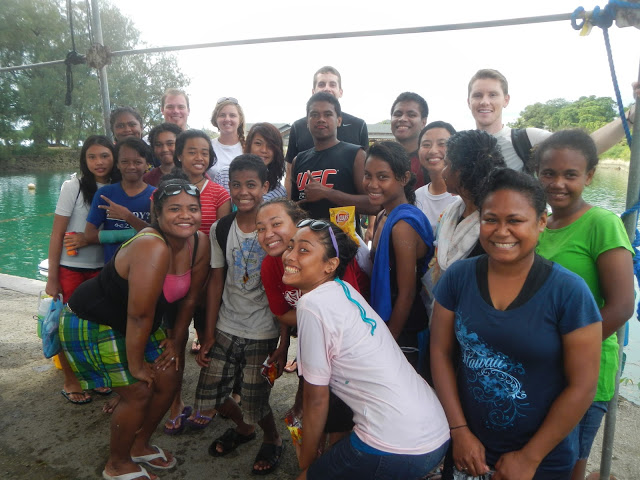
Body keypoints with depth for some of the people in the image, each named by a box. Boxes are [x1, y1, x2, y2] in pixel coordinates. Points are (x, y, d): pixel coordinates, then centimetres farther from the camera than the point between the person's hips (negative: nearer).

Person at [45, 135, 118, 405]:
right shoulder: (73, 187, -10)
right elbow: (57, 234, -9)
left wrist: (90, 238, -8)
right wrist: (52, 277, -9)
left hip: (101, 269, 3)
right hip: (71, 269, -3)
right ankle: (70, 382, 23)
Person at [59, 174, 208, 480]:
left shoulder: (199, 245, -10)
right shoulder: (152, 248, -35)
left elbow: (190, 294, 2)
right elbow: (139, 314, -30)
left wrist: (176, 339, 3)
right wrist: (135, 365, -19)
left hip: (132, 325, 8)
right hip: (91, 325, -8)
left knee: (168, 378, 8)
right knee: (138, 391, -4)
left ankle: (139, 446, 34)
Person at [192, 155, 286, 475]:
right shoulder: (220, 229, 1)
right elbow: (216, 281, 5)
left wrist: (284, 338, -12)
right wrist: (208, 334, 4)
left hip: (263, 334, -4)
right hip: (226, 329, 5)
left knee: (255, 401, -1)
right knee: (210, 393, 8)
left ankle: (272, 439, 36)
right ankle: (243, 428, 41)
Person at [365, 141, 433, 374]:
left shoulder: (403, 225, -23)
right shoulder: (382, 217, 6)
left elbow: (406, 294, -20)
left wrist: (388, 342, -13)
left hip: (403, 337, -8)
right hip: (383, 326, 8)